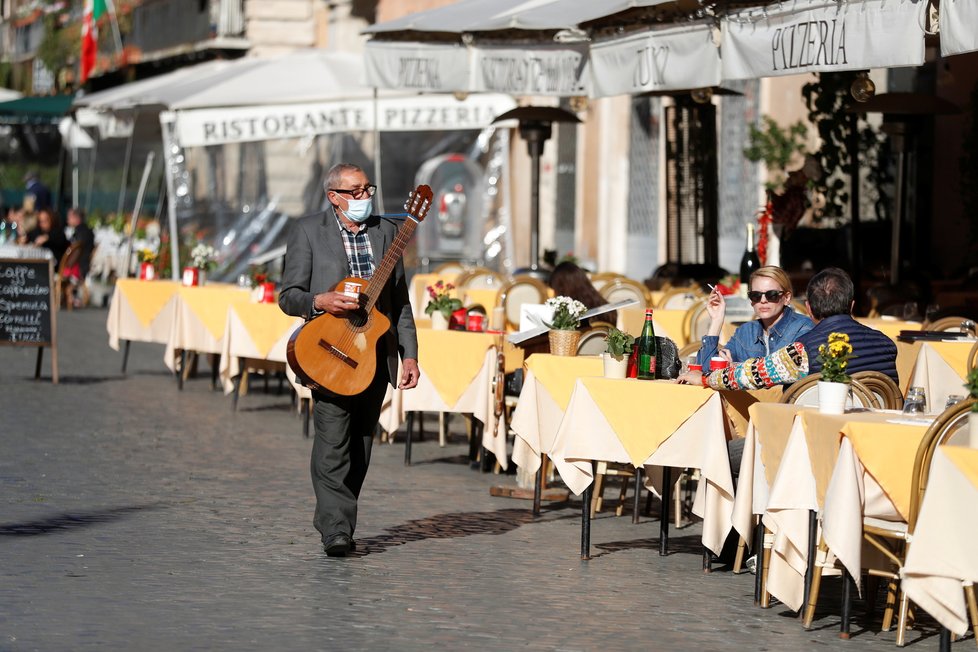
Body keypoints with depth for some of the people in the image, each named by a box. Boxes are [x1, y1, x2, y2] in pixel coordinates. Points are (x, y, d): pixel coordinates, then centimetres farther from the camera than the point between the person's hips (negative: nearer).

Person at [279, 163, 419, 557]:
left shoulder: (386, 231, 13)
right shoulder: (308, 232, 2)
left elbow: (400, 300, 15)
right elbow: (288, 296, 1)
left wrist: (409, 354, 9)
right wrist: (320, 302, -20)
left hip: (376, 354, 4)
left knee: (361, 444, 7)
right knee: (333, 441, -15)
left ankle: (338, 521, 17)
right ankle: (336, 529, -17)